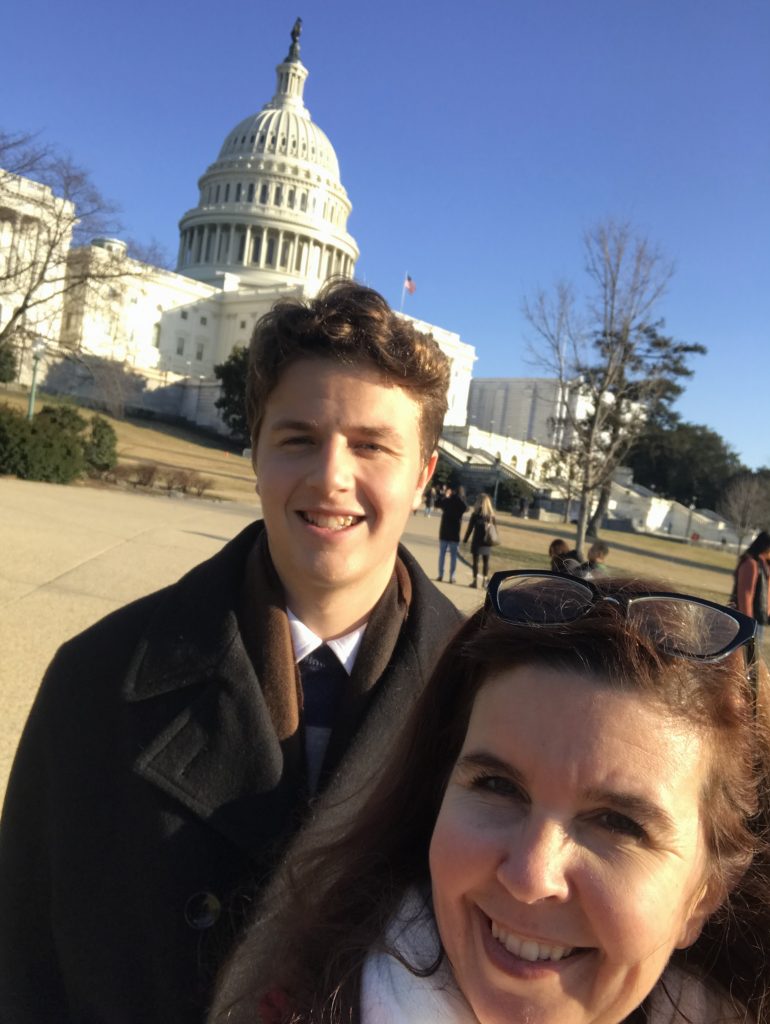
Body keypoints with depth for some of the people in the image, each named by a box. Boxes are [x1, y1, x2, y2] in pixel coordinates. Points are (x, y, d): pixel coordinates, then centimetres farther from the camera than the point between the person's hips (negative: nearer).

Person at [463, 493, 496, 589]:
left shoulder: (475, 514, -7)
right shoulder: (491, 515, 2)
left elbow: (470, 528, -6)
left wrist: (465, 539, 1)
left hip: (477, 541, -3)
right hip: (487, 542, 3)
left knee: (475, 561, 2)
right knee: (486, 561, 11)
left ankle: (475, 580, 2)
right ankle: (484, 580, 10)